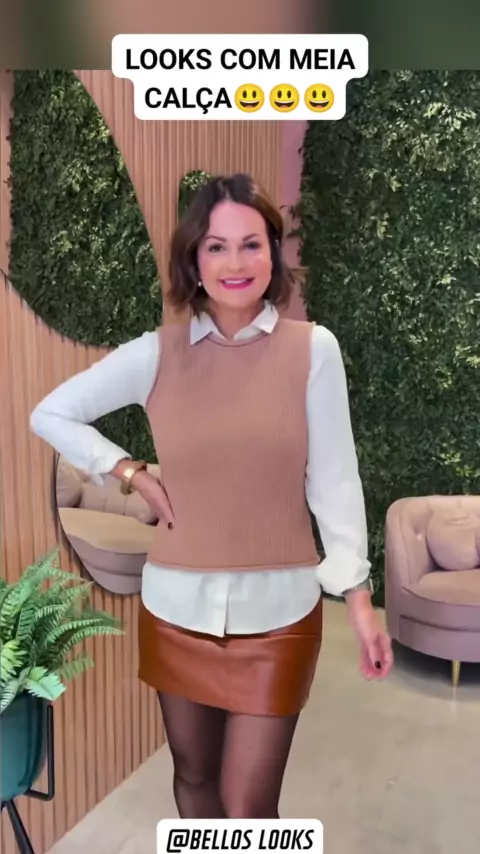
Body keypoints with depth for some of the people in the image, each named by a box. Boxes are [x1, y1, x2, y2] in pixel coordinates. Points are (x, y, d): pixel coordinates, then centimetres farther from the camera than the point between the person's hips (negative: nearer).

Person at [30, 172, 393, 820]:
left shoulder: (313, 349, -8)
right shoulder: (156, 353, -4)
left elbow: (333, 479, -5)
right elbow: (51, 415, 6)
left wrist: (358, 595, -7)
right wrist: (135, 477, -3)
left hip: (277, 610, -2)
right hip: (177, 607, 2)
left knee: (249, 806, 9)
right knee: (193, 774, 23)